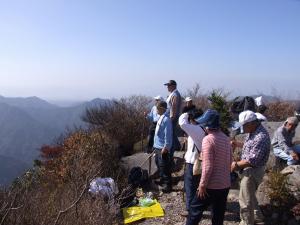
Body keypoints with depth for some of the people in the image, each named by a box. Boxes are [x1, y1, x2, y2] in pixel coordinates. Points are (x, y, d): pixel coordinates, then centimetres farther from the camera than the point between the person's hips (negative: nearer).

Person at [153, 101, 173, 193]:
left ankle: (168, 184, 11)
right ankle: (162, 180, 38)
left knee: (164, 166, -1)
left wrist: (165, 147, -21)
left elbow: (168, 134, -22)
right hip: (158, 146, 10)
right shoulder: (160, 118, 9)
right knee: (159, 164, 21)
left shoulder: (166, 119, -20)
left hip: (163, 148, -10)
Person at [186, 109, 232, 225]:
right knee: (219, 213, 18)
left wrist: (202, 185, -14)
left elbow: (207, 166, -22)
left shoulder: (208, 139, -19)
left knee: (195, 208, 9)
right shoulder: (226, 138, 5)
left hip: (212, 185, -7)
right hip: (225, 184, 7)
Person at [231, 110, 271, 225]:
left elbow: (252, 160, -29)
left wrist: (236, 165, -17)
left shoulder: (261, 137, -29)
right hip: (249, 170, 10)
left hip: (252, 172, -10)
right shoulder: (253, 132, 2)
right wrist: (237, 144, 2)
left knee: (245, 200, 4)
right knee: (249, 196, 27)